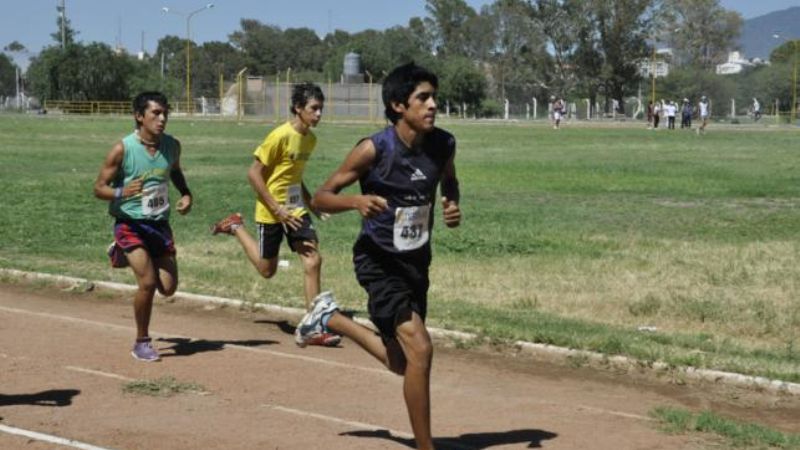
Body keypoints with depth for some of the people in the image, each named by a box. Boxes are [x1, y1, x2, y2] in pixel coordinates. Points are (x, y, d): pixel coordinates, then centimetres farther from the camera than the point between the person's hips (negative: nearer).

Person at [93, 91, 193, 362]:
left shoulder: (172, 146, -1)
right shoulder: (122, 149, -15)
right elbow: (99, 188, -10)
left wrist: (186, 195, 3)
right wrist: (121, 192, -31)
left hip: (160, 223, 5)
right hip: (130, 224, -5)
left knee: (168, 288, 4)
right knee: (147, 283, -17)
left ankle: (126, 255, 33)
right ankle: (141, 343, 3)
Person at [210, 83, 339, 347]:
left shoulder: (310, 139, 3)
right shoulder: (281, 136, -20)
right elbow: (254, 173, -18)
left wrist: (311, 202, 7)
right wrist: (278, 209, -20)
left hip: (296, 210, 6)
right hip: (271, 212, -6)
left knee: (313, 260, -10)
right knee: (267, 270, 11)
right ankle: (235, 227, 34)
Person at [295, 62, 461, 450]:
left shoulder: (443, 144, -7)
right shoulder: (373, 150, -21)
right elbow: (321, 198, -13)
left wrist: (452, 205, -6)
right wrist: (357, 201, -33)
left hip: (417, 261, 6)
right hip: (379, 261, -6)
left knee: (401, 363, 17)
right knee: (419, 348, -21)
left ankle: (329, 319, 40)